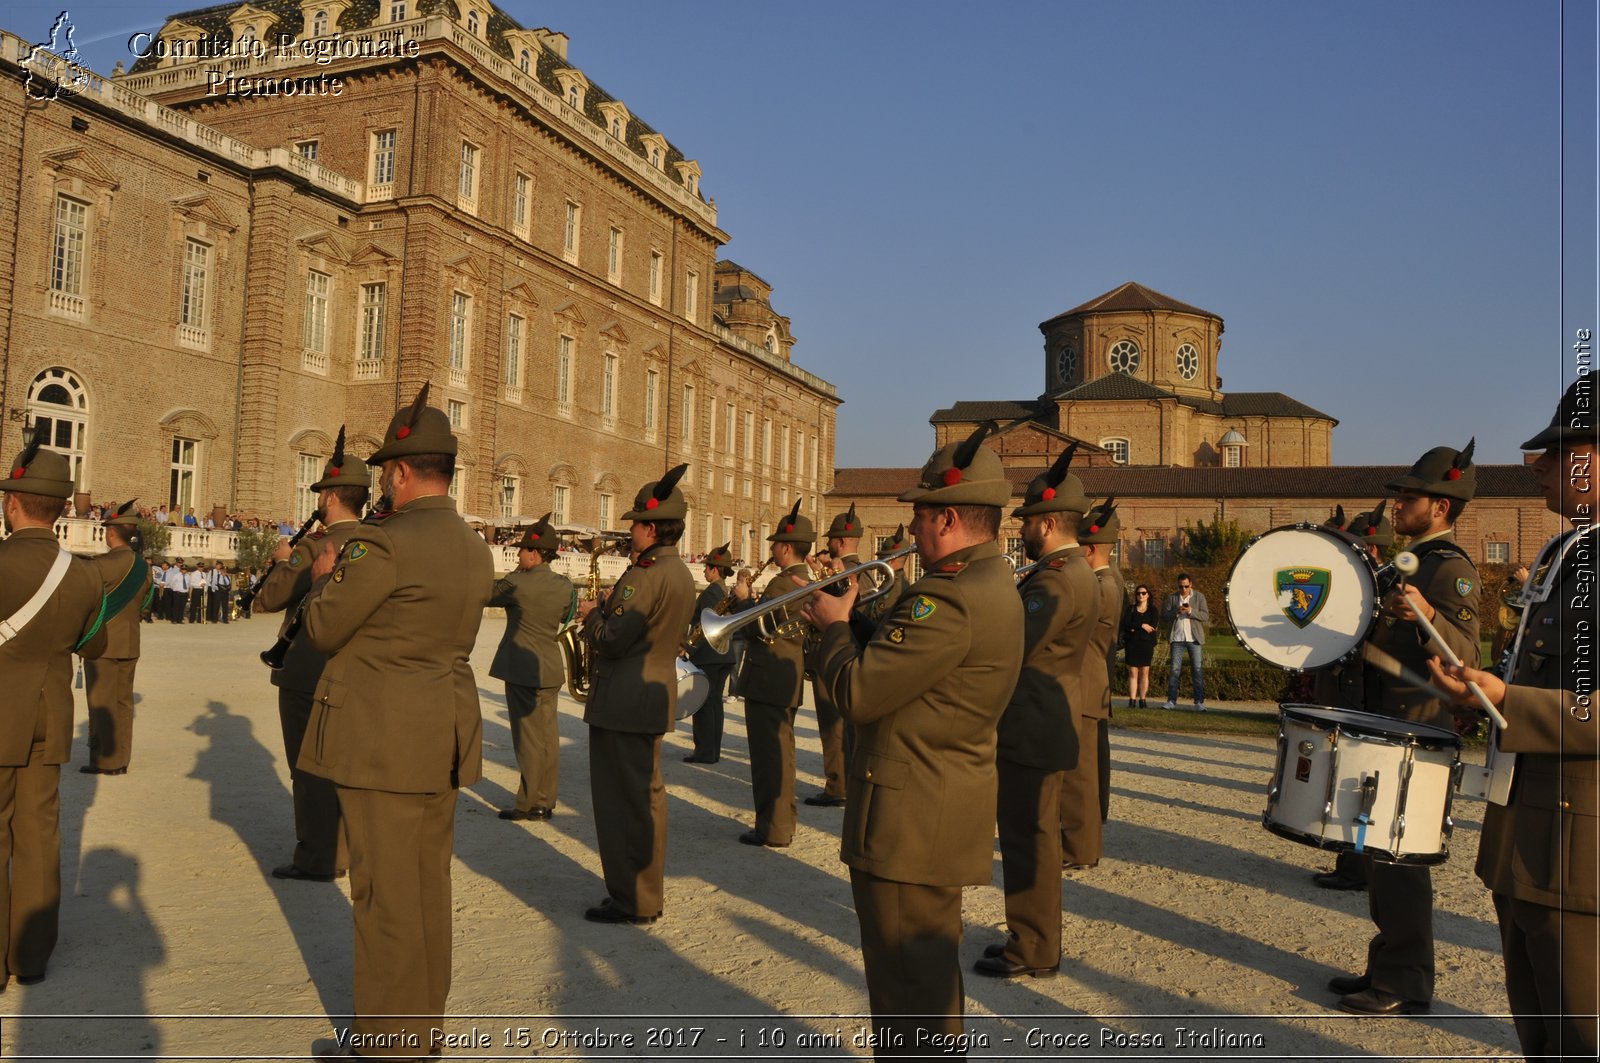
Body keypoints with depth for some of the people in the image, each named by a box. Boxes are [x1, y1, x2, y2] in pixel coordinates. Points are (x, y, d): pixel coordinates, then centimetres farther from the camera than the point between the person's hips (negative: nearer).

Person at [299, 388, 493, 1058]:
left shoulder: (384, 542, -17)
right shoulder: (475, 549, 8)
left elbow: (322, 631, -9)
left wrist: (327, 577, 10)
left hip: (385, 739, -8)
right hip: (445, 738, 8)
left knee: (386, 894, 2)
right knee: (429, 883, 17)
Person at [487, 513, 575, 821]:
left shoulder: (518, 584, -15)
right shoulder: (565, 585, 3)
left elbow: (485, 595, -1)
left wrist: (518, 572, 9)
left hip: (523, 670, -6)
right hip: (551, 669, 6)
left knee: (529, 738, -1)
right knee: (548, 736, 10)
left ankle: (529, 804, 5)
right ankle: (545, 802, 17)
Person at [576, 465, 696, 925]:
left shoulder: (646, 575, -20)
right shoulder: (682, 575, 10)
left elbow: (612, 640, -21)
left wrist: (593, 614, -4)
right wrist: (612, 607, 13)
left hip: (623, 702, -10)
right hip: (655, 694, 10)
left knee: (622, 801, -1)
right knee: (645, 796, 16)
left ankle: (630, 901, 7)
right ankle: (647, 894, 26)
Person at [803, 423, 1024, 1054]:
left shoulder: (951, 597, -25)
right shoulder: (992, 582, 9)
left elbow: (858, 695, -24)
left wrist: (835, 627, -8)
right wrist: (861, 619, 3)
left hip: (911, 823, -10)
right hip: (944, 806, 11)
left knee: (910, 988, 4)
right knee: (928, 973, 26)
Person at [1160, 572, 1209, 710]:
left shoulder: (1199, 596, 5)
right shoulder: (1171, 597, 8)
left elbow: (1205, 616, -1)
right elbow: (1164, 617, 3)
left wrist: (1191, 611, -17)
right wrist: (1176, 612, -15)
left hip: (1194, 638, -1)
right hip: (1177, 638, 1)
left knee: (1198, 669, -3)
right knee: (1175, 669, 0)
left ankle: (1199, 702, -1)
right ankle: (1171, 701, 3)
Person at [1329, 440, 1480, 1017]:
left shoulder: (1451, 568, -13)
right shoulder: (1410, 563, 16)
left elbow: (1466, 656, -25)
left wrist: (1428, 614, -42)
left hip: (1418, 733, -10)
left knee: (1399, 856, -4)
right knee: (1380, 852, 15)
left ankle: (1405, 985, 8)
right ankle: (1386, 970, 26)